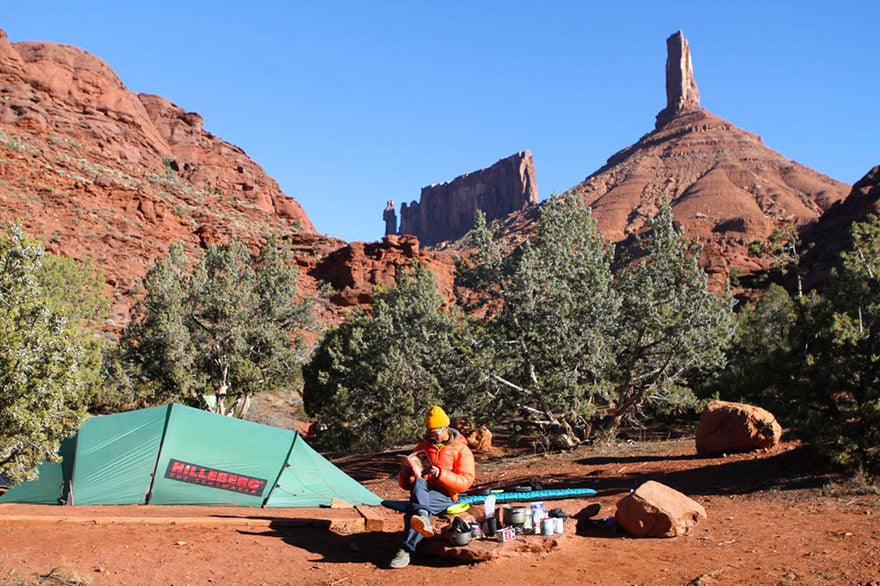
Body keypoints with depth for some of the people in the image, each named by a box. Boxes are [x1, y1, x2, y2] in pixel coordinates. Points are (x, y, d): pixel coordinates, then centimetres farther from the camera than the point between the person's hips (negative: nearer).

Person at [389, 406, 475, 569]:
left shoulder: (461, 450, 7)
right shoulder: (422, 448, 20)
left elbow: (465, 482, -7)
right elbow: (405, 485, 21)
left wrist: (441, 474, -22)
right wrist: (404, 475, -6)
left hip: (444, 495, -3)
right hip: (421, 492, 3)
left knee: (415, 503, -38)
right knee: (418, 483, -37)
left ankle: (406, 551, -48)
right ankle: (423, 519, -66)